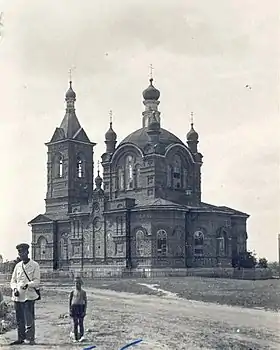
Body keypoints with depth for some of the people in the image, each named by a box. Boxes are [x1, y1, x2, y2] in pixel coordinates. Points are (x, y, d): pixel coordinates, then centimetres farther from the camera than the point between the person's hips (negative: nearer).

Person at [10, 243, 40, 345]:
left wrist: (28, 285, -25)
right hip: (18, 296, 5)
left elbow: (36, 281, -7)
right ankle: (21, 338, 20)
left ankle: (30, 339, -3)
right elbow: (13, 280, 15)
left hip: (29, 295, -5)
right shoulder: (18, 266, 14)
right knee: (19, 320, 10)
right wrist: (14, 288, -5)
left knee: (29, 319, -8)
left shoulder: (34, 265, -2)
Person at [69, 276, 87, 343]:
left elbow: (85, 301, 3)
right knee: (75, 324, 4)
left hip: (81, 307, -2)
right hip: (74, 307, 2)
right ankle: (76, 338, 9)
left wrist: (84, 310, -5)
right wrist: (69, 310, 2)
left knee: (81, 323, -8)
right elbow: (70, 301, 9)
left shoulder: (83, 292, 2)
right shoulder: (73, 292, 6)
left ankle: (81, 336, -11)